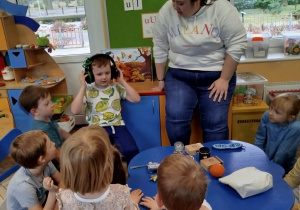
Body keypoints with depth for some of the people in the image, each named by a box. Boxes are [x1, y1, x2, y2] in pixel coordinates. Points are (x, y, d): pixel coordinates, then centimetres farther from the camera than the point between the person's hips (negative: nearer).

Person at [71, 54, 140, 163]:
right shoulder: (87, 90, 4)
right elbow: (74, 110, -11)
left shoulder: (116, 87, 10)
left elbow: (136, 99, 0)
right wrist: (82, 87, -10)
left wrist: (122, 82, 2)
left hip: (117, 126, 2)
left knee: (131, 151, -23)